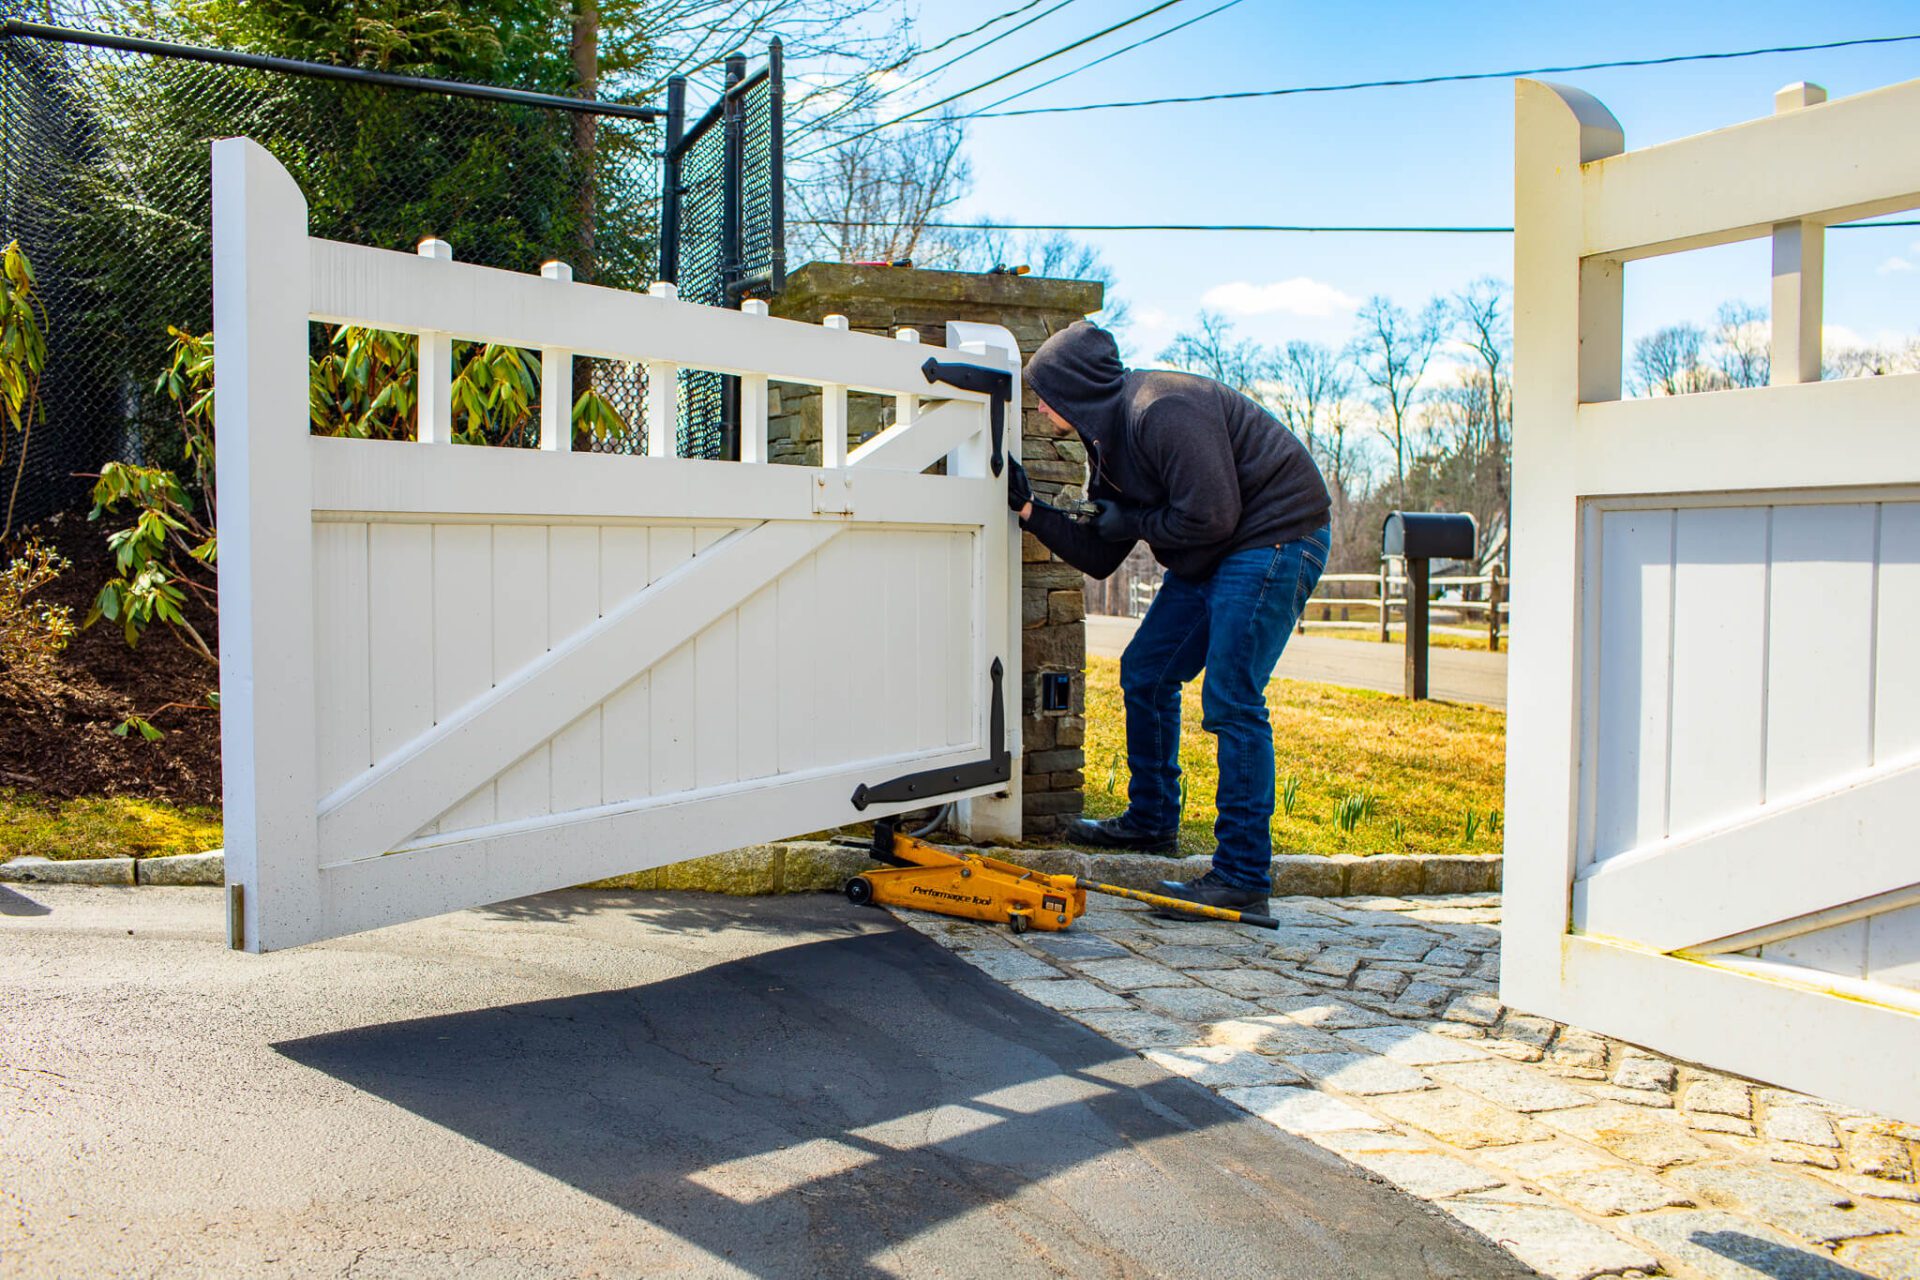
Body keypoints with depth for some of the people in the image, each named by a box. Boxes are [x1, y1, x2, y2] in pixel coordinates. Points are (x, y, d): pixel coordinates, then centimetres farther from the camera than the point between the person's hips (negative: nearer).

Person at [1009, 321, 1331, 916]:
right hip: (1212, 555, 10)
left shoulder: (1161, 410, -22)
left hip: (1276, 537, -10)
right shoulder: (1110, 434, 10)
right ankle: (1151, 821, 30)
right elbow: (1099, 557, 11)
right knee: (1144, 675, 12)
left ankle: (1243, 877, -10)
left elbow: (1211, 516, -26)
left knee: (1230, 702, -15)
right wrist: (1029, 510, 7)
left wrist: (1132, 522, -12)